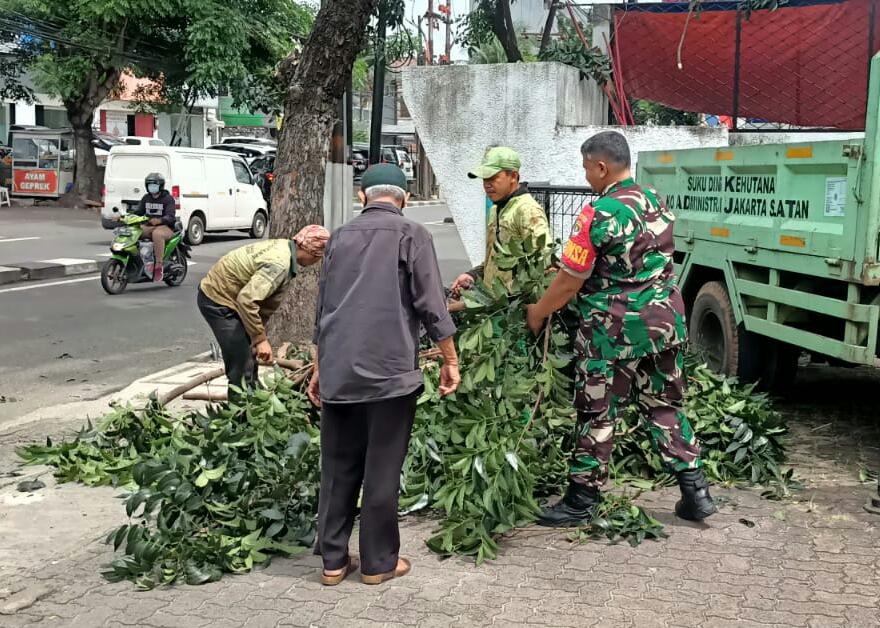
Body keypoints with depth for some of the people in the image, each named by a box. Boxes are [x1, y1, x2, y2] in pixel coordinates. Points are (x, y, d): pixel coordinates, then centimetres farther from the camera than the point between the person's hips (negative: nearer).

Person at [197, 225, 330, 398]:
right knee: (242, 366, -10)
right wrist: (260, 339, -29)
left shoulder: (283, 246, 2)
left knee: (250, 358, 17)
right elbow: (246, 299, -35)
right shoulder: (279, 265, -29)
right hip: (217, 301, -10)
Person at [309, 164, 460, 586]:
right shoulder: (411, 235, 0)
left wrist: (320, 367, 26)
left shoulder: (341, 237, 15)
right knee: (382, 470, 4)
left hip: (338, 372, 4)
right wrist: (451, 360, 3)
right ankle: (378, 562, 12)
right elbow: (431, 306, -6)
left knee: (338, 467, 11)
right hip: (389, 370, -4)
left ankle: (333, 560, 16)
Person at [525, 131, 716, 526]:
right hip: (664, 320, 7)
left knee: (597, 415, 5)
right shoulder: (656, 202, 7)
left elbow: (570, 282, -14)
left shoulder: (599, 215, -17)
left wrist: (537, 314, 1)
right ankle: (695, 491, 19)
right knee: (664, 407, 18)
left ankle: (580, 503, 16)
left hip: (615, 330, -7)